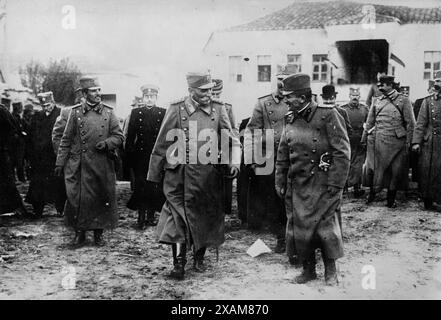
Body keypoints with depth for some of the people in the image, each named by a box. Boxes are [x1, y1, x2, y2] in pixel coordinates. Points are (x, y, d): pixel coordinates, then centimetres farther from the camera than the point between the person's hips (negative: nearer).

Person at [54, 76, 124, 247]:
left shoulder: (108, 112, 5)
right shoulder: (76, 112, 3)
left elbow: (119, 136, 8)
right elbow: (66, 140, 5)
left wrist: (106, 143, -12)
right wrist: (60, 162, 1)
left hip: (102, 167, 1)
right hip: (79, 166, -1)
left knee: (101, 199, 6)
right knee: (78, 199, -2)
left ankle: (98, 232, 21)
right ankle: (79, 232, 15)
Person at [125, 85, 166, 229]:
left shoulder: (163, 113, 5)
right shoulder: (135, 112, 7)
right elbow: (130, 136, 6)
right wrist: (129, 153, 0)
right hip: (140, 156, 0)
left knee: (155, 188, 4)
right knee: (140, 187, 0)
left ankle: (151, 216, 15)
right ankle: (141, 218, 5)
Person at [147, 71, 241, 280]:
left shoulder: (218, 110, 4)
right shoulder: (176, 110, -3)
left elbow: (232, 139, 8)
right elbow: (162, 144, 1)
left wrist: (234, 162, -10)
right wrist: (154, 175, 4)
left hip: (208, 175, 3)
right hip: (180, 174, -2)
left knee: (206, 217, 12)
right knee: (178, 216, -4)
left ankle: (199, 258, 30)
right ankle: (178, 262, 5)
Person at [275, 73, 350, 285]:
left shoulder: (328, 116, -10)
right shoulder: (290, 119, 7)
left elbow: (342, 152, -12)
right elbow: (282, 155, 13)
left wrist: (335, 183, -15)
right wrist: (280, 183, 10)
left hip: (322, 185, -5)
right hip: (296, 186, 5)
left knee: (325, 226, -1)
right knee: (299, 227, 8)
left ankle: (330, 271, 19)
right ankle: (308, 270, 25)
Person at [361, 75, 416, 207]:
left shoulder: (403, 100, 2)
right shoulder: (377, 102, 12)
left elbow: (410, 123, 1)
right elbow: (369, 123, 17)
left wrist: (408, 142, -5)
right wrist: (364, 139, 13)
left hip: (395, 141, -2)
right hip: (377, 141, 3)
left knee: (395, 172, 3)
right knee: (372, 168, 2)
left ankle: (391, 199, 16)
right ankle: (372, 193, 23)